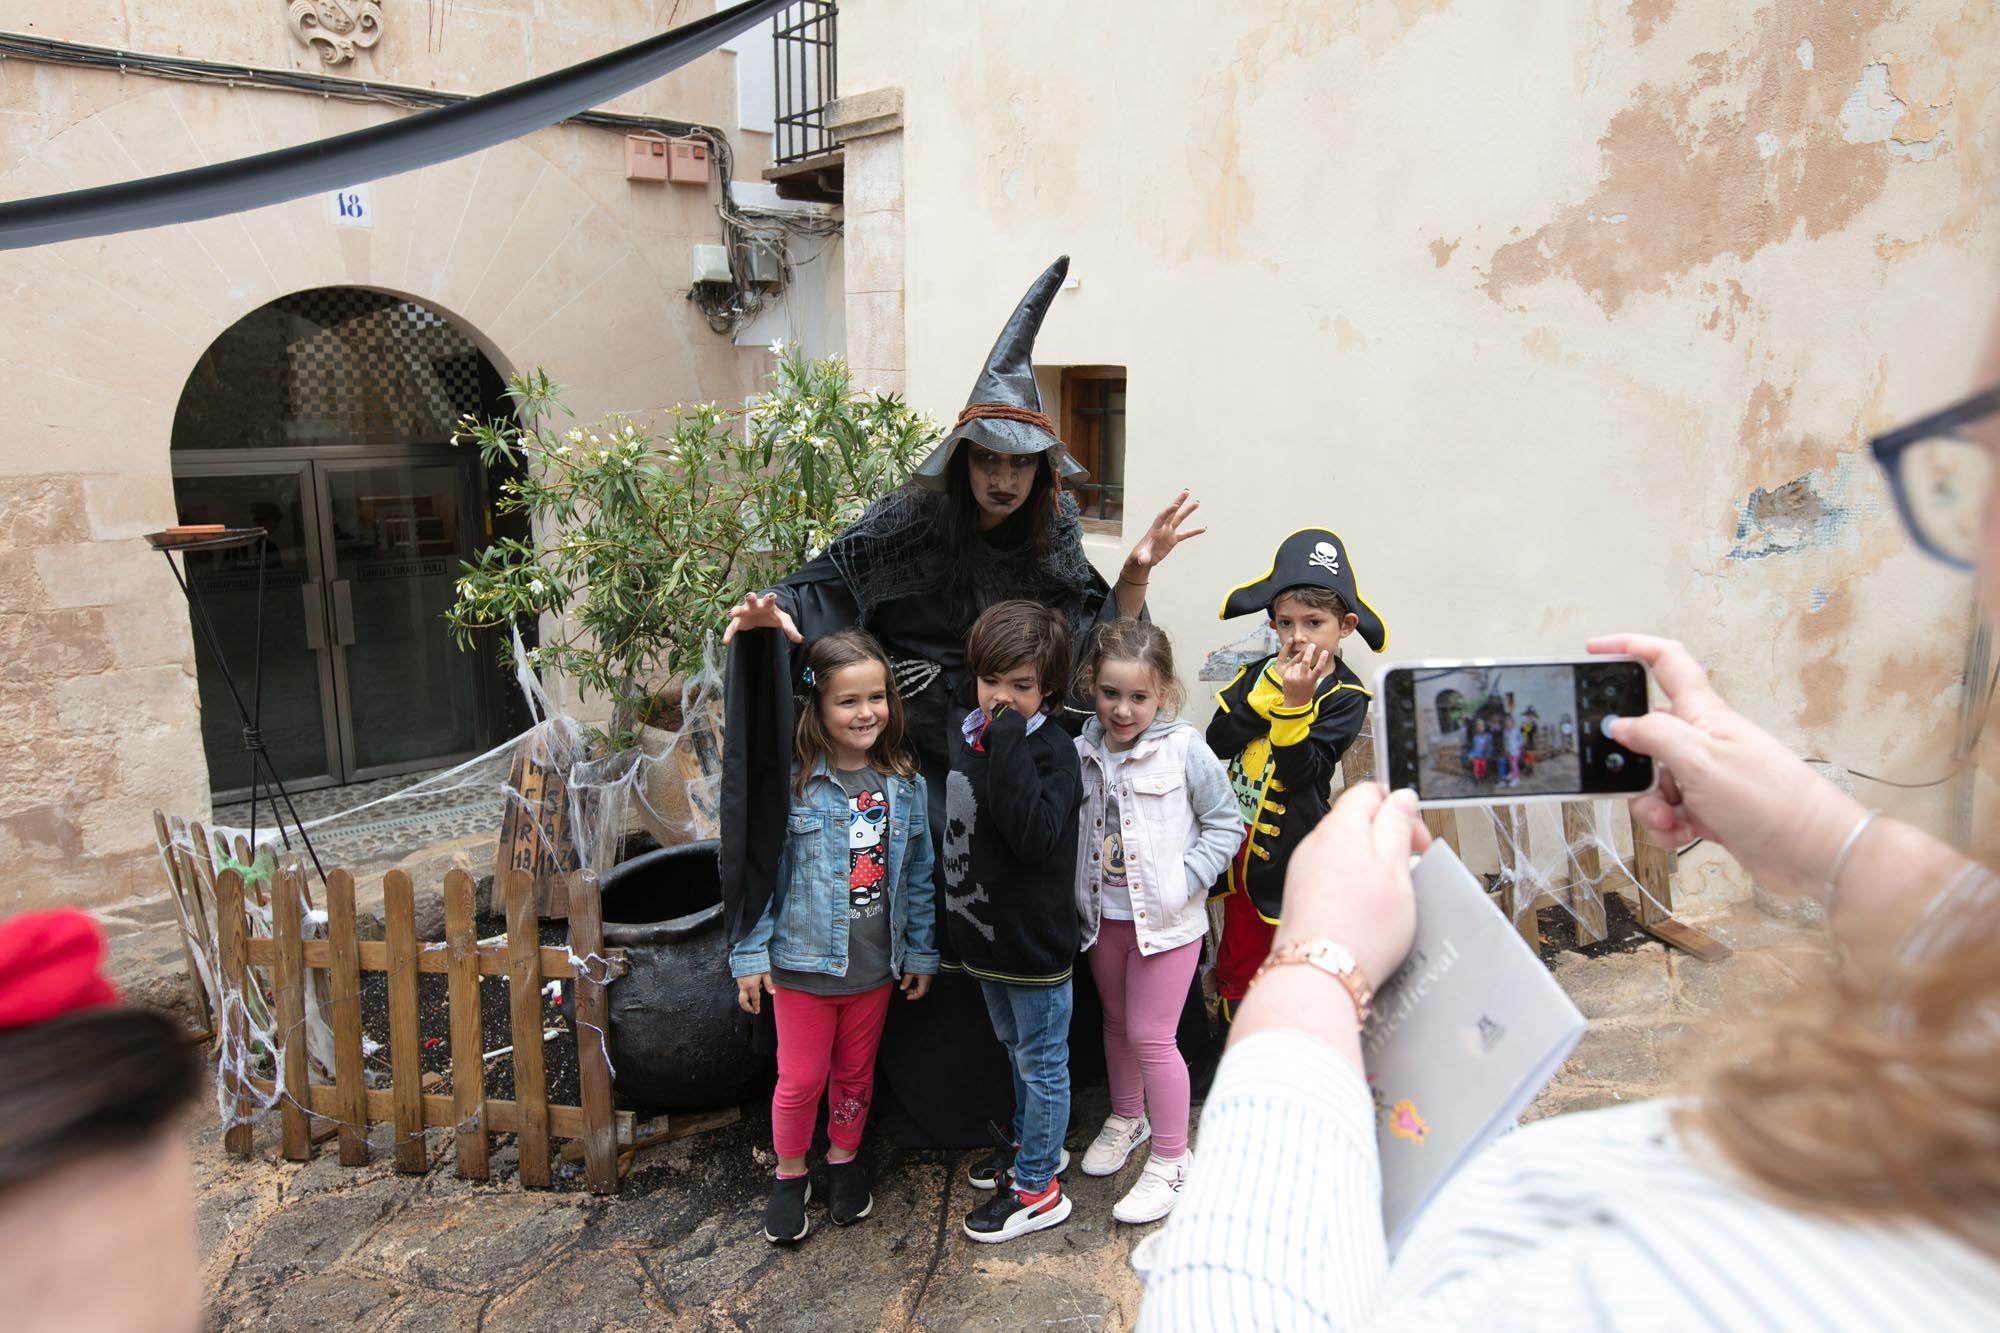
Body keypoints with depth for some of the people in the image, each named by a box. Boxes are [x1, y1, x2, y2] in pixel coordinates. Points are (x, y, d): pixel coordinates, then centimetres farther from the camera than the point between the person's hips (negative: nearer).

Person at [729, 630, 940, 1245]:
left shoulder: (906, 783, -4)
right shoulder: (790, 780, -15)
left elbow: (918, 874, 4)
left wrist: (921, 951, 8)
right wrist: (750, 956, -7)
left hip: (875, 963, 3)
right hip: (802, 961, -3)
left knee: (855, 1072, 20)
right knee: (801, 1078, 10)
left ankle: (844, 1158, 43)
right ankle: (789, 1173, 35)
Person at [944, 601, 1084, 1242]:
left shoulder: (1050, 749, -21)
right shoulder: (967, 736, 1)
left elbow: (1038, 837, -36)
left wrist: (1009, 746, -36)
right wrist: (957, 915, 15)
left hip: (1035, 942, -8)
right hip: (986, 934, 8)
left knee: (1041, 1063, 10)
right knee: (1016, 1049, 26)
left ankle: (1036, 1186, 25)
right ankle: (1030, 1140, 46)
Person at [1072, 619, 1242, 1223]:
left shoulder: (1185, 749, -16)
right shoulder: (1084, 750, -4)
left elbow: (1226, 825, -9)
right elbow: (1069, 827, 7)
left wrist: (1183, 881, -16)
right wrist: (1081, 891, -2)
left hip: (1167, 920, -5)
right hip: (1104, 916, 5)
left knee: (1151, 1036, 0)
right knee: (1116, 1024, 21)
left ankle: (1170, 1157, 20)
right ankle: (1127, 1117, 45)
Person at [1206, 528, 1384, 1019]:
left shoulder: (1346, 697, -10)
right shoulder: (1258, 674, 1)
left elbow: (1299, 771, -21)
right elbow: (1218, 742, -12)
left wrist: (1296, 703, -31)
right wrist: (1270, 689, -19)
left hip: (1294, 852, -5)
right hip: (1241, 845, 5)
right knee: (1237, 956, 19)